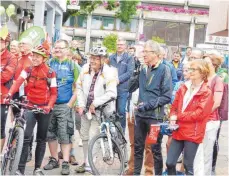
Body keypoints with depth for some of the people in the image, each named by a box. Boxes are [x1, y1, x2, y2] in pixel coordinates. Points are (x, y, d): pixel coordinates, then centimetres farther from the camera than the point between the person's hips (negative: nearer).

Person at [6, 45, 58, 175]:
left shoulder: (50, 73, -2)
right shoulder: (28, 70, 3)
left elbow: (54, 93, -2)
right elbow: (18, 82, -13)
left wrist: (49, 106, -19)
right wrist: (9, 94, -31)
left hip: (45, 108, 0)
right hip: (30, 106, 0)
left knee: (41, 139, 7)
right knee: (26, 137, -13)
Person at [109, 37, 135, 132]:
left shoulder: (129, 58, 2)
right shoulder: (111, 57, 14)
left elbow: (130, 72, -7)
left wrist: (118, 79, -15)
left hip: (123, 89, -3)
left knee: (121, 111, -4)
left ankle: (122, 131, 8)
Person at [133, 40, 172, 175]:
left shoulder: (164, 69, -8)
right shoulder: (144, 69, 9)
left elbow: (167, 97, -13)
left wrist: (148, 105, -16)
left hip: (155, 116, -5)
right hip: (140, 114, 6)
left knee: (156, 149, 4)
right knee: (138, 147, 12)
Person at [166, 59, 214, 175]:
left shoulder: (207, 93, -6)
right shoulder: (183, 88, 10)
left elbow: (199, 113, -15)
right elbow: (174, 106, 14)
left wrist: (178, 117, -11)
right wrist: (173, 118, -7)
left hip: (193, 133, -5)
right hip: (179, 131, 5)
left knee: (188, 166, 2)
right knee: (170, 163, 4)